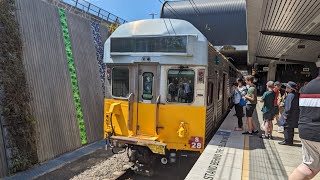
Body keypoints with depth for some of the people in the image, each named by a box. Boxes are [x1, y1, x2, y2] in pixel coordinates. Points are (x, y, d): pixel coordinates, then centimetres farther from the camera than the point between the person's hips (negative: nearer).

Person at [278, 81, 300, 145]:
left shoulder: (290, 95, -21)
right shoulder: (296, 95, 9)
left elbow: (288, 107, -22)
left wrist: (286, 115, -17)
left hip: (290, 115, -10)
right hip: (294, 115, 10)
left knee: (287, 128, -1)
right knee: (291, 128, 17)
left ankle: (287, 141, 5)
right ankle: (290, 141, 26)